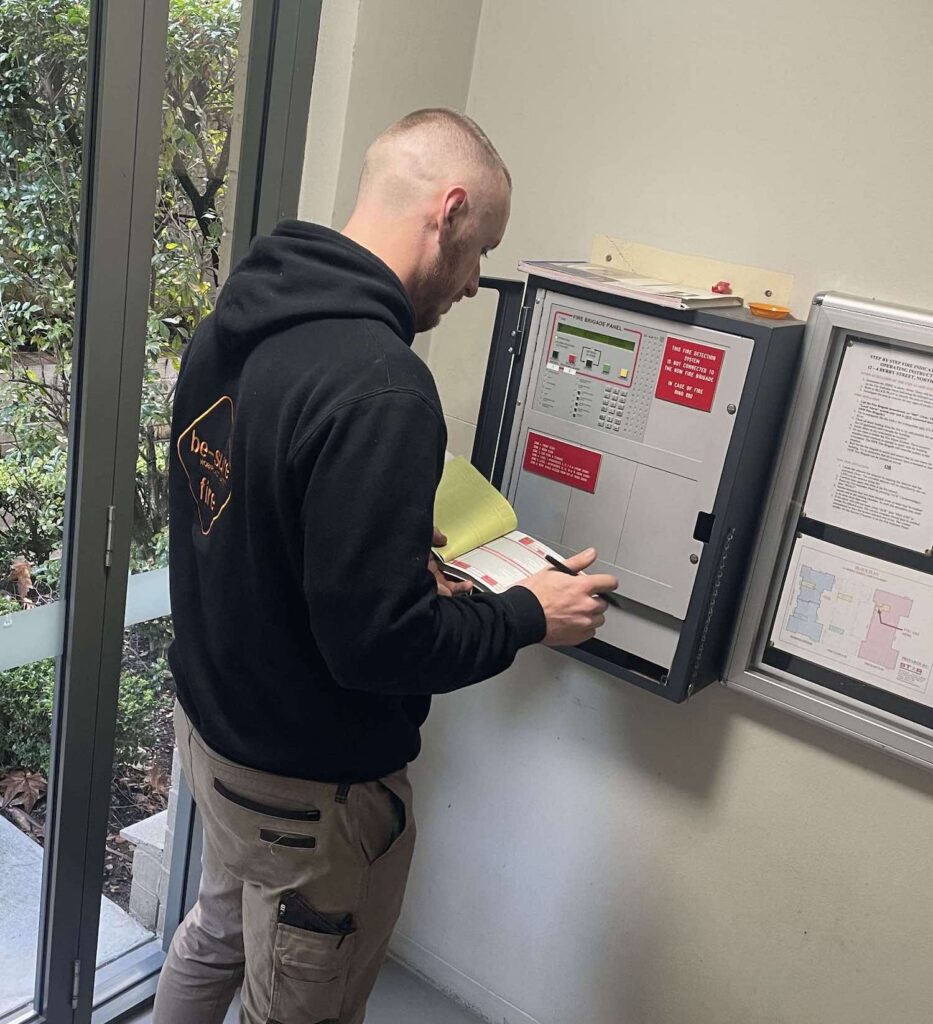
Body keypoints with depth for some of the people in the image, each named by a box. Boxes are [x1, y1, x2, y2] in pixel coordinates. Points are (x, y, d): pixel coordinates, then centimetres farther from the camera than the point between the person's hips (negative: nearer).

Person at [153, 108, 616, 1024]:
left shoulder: (228, 325, -2)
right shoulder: (380, 387, -32)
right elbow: (378, 641, -30)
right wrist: (528, 615, -13)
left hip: (206, 717, 8)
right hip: (311, 782, -8)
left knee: (217, 933, 32)